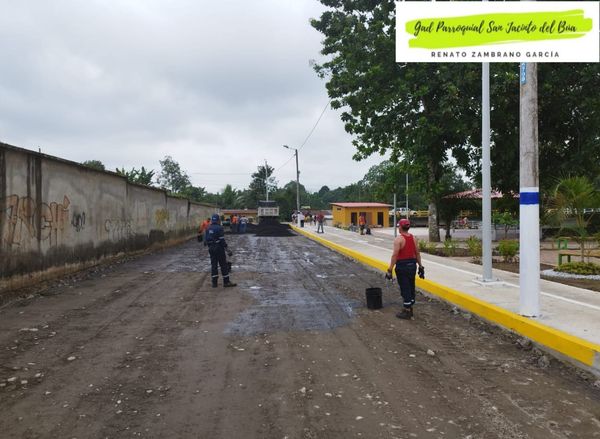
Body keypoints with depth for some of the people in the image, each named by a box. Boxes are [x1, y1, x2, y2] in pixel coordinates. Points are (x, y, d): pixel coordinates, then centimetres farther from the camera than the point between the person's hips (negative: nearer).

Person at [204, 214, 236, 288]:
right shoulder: (219, 228, -12)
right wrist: (227, 250, -12)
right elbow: (222, 240, -16)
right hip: (219, 248, -6)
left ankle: (214, 282, 10)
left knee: (213, 265, 10)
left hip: (211, 248, 6)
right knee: (224, 265, 1)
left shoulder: (208, 229, 8)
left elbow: (205, 240, 10)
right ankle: (226, 282, 4)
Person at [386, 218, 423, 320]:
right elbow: (417, 254, 8)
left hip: (402, 266, -7)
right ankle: (410, 308, 27)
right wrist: (420, 266, 16)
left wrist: (390, 270, -16)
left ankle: (407, 312, 2)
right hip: (412, 265, 7)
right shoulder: (413, 238, 6)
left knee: (404, 289, -2)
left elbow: (394, 255, -19)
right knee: (411, 287, 16)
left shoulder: (399, 239, -15)